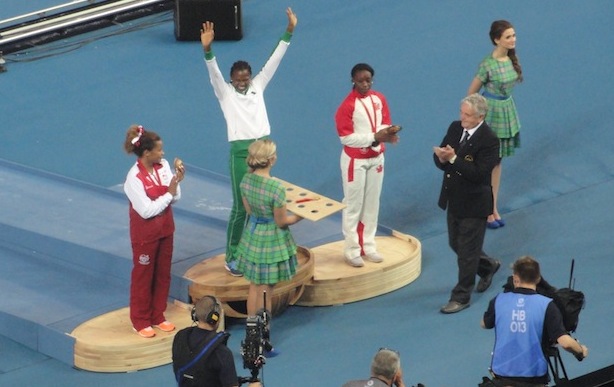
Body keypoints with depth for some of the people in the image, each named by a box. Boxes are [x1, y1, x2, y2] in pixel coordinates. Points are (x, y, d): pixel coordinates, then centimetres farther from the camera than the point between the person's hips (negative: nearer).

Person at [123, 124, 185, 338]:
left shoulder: (163, 166, -6)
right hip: (145, 232, -6)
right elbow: (147, 210, -23)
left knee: (163, 273, 16)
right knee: (143, 276, 8)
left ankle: (157, 316, 31)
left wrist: (177, 180, -20)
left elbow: (175, 198, -3)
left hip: (165, 228, 6)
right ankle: (140, 320, 23)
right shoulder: (134, 178, -24)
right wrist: (169, 193, -21)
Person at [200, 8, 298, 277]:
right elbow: (214, 72, -18)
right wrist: (207, 49, -36)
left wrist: (289, 32, 2)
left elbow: (274, 61, 6)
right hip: (240, 151, -5)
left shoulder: (258, 86, 9)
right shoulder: (225, 93, -2)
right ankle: (232, 257, 3)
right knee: (240, 207, -4)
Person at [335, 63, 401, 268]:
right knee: (353, 205, 1)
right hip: (355, 160, -6)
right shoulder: (347, 105, -19)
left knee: (372, 203, 14)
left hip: (376, 158, 6)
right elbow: (346, 137, -21)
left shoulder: (379, 99, -1)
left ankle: (368, 246, 26)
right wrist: (375, 137, -26)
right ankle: (352, 250, 9)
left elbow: (384, 124, 6)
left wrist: (389, 131, -19)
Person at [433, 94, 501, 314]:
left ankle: (461, 297, 12)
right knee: (456, 244, 22)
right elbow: (440, 160, 4)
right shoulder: (455, 128, 1)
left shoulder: (489, 140, -21)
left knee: (467, 251, 1)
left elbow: (478, 173, -27)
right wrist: (442, 158, -20)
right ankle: (488, 267, 47)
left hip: (474, 204, -8)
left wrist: (453, 159, -32)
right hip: (454, 199, 8)